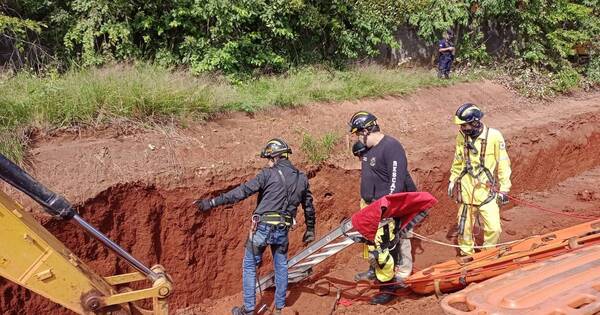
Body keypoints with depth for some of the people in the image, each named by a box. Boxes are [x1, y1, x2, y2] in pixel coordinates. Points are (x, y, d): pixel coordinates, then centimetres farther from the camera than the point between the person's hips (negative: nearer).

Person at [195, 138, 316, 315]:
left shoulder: (269, 174, -8)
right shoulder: (302, 178, 8)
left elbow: (242, 191, -14)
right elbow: (309, 207, 16)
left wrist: (212, 202, -14)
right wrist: (310, 230, 29)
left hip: (262, 228, -4)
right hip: (283, 230, 5)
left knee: (249, 266, 11)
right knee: (281, 267, 21)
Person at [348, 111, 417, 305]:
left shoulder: (391, 147, -18)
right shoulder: (367, 148, 9)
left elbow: (397, 181, -24)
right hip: (369, 204, 10)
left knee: (382, 247, -9)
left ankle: (388, 286, 2)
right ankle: (375, 271, 43)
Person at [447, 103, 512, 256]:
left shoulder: (494, 136, -13)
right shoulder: (462, 136, -1)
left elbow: (503, 164, -6)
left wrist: (504, 189, -5)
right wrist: (452, 181, 17)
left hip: (486, 191, -3)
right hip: (466, 190, 3)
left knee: (493, 228, -6)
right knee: (465, 226, 11)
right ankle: (466, 254, 33)